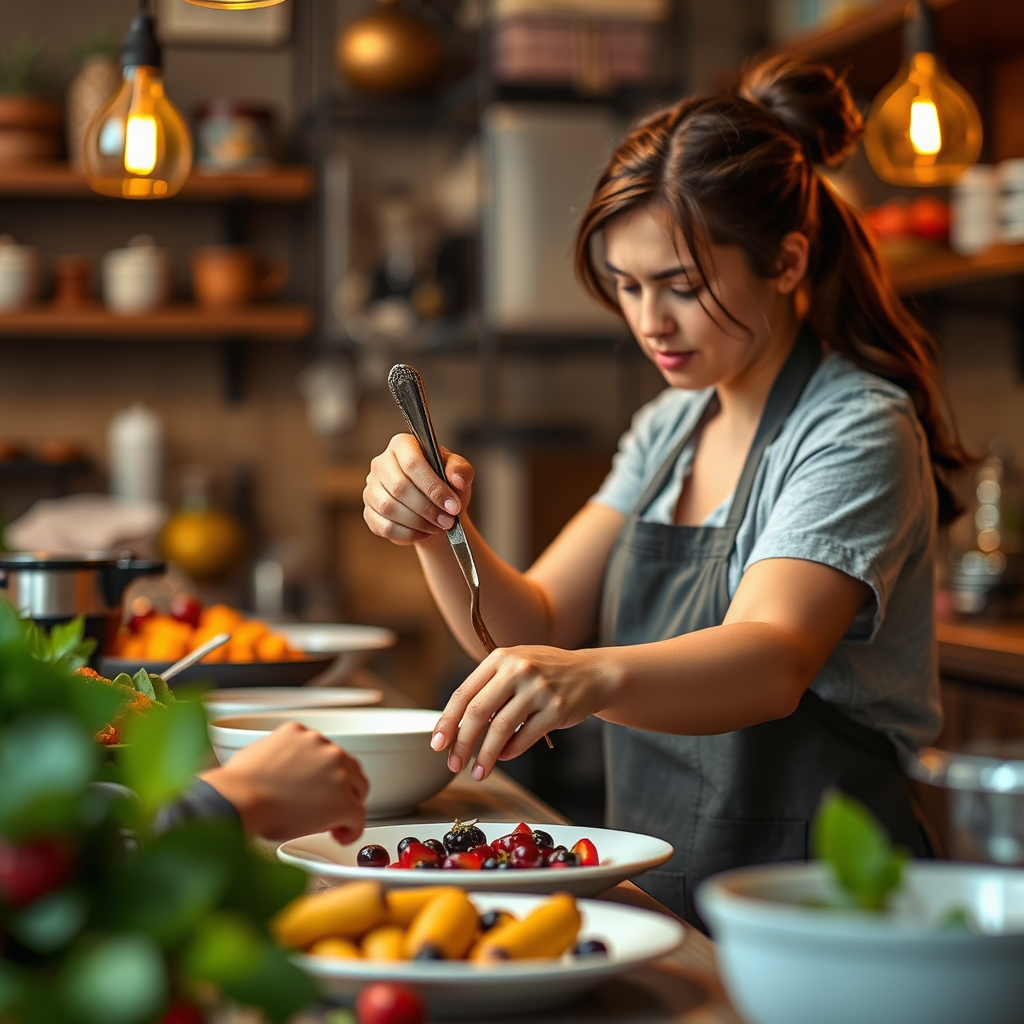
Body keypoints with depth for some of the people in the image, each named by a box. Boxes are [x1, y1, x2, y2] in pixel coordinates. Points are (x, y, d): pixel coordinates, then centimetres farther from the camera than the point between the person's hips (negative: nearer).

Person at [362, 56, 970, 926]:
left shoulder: (858, 430, -11)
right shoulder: (671, 428, 13)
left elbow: (770, 663, -28)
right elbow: (533, 632, 7)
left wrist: (598, 677, -47)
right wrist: (439, 535, -12)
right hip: (662, 908, 6)